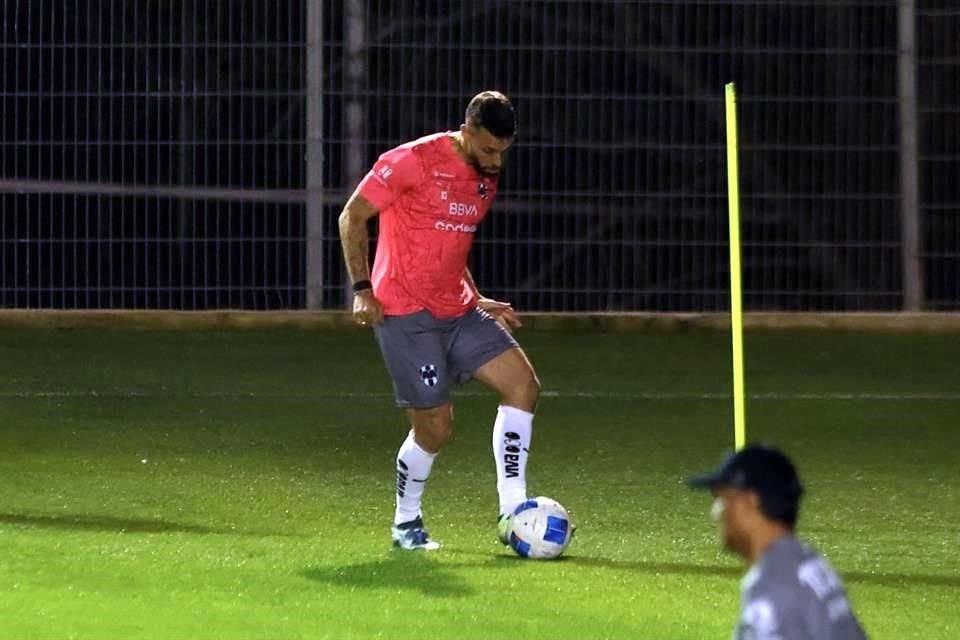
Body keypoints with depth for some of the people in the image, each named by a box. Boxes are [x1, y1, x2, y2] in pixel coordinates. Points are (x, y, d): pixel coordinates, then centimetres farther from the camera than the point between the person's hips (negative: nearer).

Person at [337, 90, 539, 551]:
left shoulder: (486, 178, 12)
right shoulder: (414, 161, -13)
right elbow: (352, 217, -8)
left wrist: (477, 301, 16)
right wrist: (362, 288, -14)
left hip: (457, 312, 8)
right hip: (406, 315, -8)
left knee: (522, 382, -8)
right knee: (435, 426, -7)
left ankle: (511, 512, -7)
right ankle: (406, 525, 17)